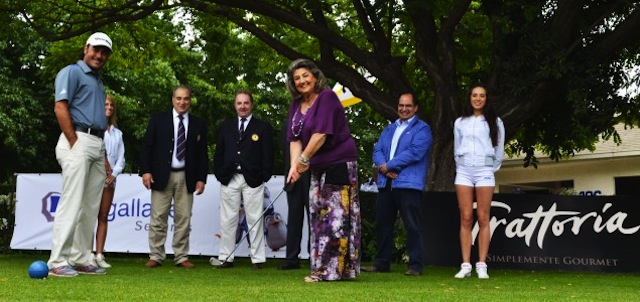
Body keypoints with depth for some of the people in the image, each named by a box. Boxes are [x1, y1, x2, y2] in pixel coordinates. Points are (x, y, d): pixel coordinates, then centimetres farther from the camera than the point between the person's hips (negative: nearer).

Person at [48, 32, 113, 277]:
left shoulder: (98, 81, 23)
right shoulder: (72, 72, -1)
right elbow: (60, 107, -12)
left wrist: (104, 155, 17)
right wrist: (74, 144, -16)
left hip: (97, 145, 9)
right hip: (78, 141, -8)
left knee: (91, 207, 7)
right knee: (72, 203, -12)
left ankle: (81, 259, 12)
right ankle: (57, 262, -10)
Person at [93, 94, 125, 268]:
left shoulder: (117, 133, 18)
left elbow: (121, 158, 13)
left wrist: (114, 174, -4)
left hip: (110, 179, 5)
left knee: (104, 217, 3)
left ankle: (99, 255, 3)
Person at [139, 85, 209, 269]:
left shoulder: (199, 124, 10)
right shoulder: (158, 119, 6)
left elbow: (202, 154, 10)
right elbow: (146, 146, 3)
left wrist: (201, 178, 2)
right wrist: (145, 171, -6)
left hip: (187, 177, 1)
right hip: (162, 175, -1)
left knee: (183, 219, 2)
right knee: (158, 218, -1)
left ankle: (181, 257, 8)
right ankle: (156, 256, 5)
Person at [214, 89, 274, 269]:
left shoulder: (262, 127, 6)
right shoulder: (226, 127, 14)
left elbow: (268, 155, 1)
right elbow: (218, 153, 13)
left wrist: (264, 176, -6)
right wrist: (219, 174, 3)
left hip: (253, 180, -3)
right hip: (229, 179, 3)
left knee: (255, 220, -1)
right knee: (227, 220, 4)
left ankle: (257, 259, 4)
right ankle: (226, 258, 9)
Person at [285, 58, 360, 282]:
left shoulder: (327, 97, -13)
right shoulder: (296, 105, 10)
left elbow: (321, 134, -19)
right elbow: (295, 139, 4)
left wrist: (304, 159, -15)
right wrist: (294, 165, -11)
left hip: (339, 162, -9)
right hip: (318, 167, 9)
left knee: (336, 216, -9)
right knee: (318, 216, 10)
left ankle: (334, 269, -7)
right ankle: (322, 268, 17)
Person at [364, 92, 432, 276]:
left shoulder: (422, 129, 3)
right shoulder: (389, 129, 23)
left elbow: (415, 152, -12)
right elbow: (377, 150, 12)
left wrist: (389, 165, -10)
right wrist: (383, 167, -9)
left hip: (409, 184, -6)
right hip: (386, 183, 7)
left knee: (412, 226, -6)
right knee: (382, 224, 9)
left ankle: (415, 265, -2)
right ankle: (382, 263, 17)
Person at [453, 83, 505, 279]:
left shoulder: (495, 122, 7)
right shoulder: (460, 123, 12)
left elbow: (499, 150, 11)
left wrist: (492, 169, 9)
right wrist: (462, 168, 12)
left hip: (485, 171, -1)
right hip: (464, 171, 2)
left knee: (483, 219, -5)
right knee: (465, 219, -3)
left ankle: (481, 266, -4)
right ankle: (465, 265, -4)